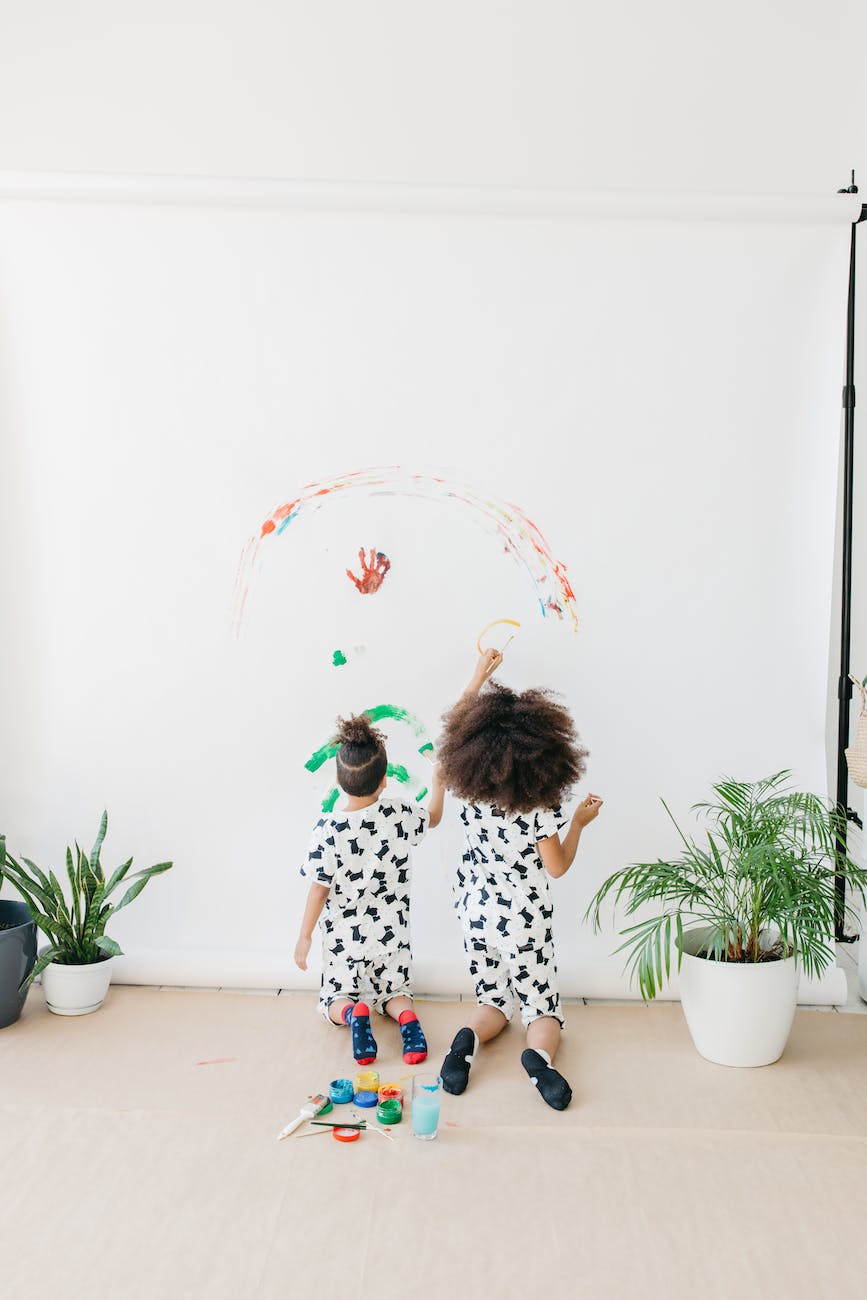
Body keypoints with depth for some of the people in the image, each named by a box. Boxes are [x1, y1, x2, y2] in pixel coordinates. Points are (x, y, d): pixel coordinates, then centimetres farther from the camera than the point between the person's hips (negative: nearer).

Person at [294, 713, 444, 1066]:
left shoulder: (327, 829, -21)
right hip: (392, 934, 2)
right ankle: (407, 1018, -11)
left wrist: (304, 936, -2)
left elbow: (319, 889, -15)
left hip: (344, 938, -2)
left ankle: (353, 1013, -16)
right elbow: (433, 818, 9)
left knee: (336, 998, 19)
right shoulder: (400, 815, -14)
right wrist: (437, 781, 24)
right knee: (394, 990, 24)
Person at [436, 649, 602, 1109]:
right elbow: (557, 866, -10)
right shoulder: (540, 809, -22)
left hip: (475, 913, 3)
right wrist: (579, 823, 4)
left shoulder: (466, 790, -11)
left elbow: (452, 730, 7)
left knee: (494, 1001, 21)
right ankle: (538, 1055, -21)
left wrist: (479, 676, 15)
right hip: (524, 922, -3)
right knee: (542, 1007, 12)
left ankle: (468, 1037, -12)